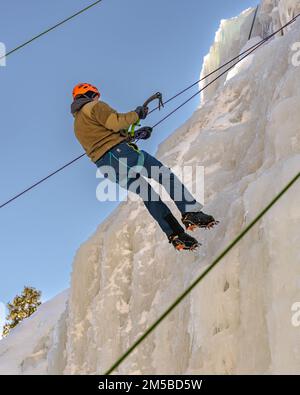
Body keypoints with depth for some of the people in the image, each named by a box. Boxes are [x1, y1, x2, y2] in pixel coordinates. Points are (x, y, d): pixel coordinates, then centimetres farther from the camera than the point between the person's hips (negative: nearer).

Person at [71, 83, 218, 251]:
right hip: (118, 151, -8)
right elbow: (116, 123, -11)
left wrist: (133, 135, 28)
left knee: (146, 193, 11)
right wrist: (136, 114, 5)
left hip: (104, 165, 8)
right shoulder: (94, 106, 4)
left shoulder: (77, 123, 30)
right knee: (165, 174, -6)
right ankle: (191, 213, -19)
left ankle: (175, 234, 2)